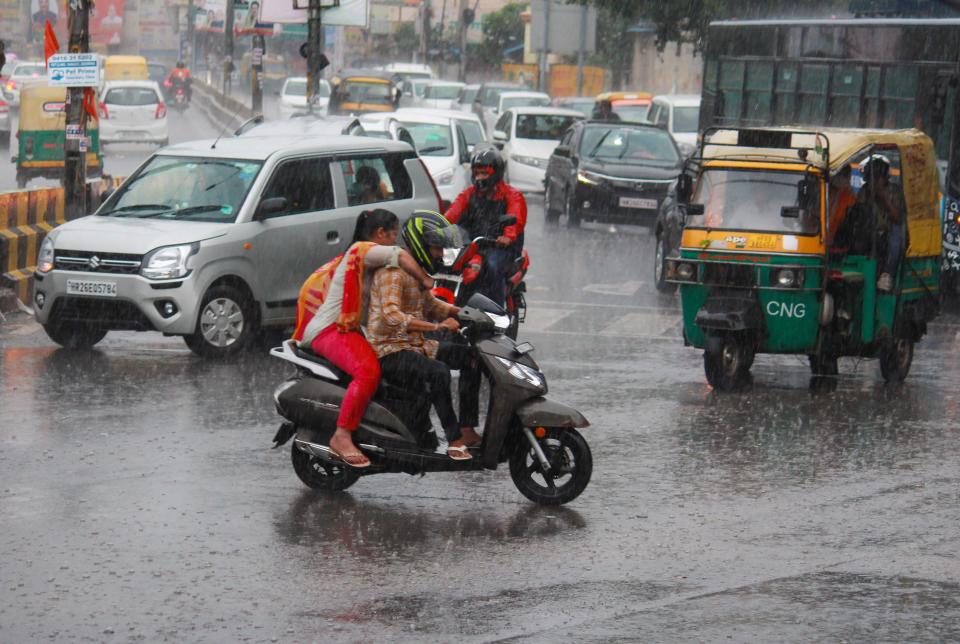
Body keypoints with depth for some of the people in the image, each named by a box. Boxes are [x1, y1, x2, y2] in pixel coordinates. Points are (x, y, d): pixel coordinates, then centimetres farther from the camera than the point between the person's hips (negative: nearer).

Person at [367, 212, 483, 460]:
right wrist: (437, 326, -36)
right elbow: (392, 315, -32)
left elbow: (429, 304, 29)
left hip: (415, 345, 10)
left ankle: (467, 429, 0)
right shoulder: (393, 270, -18)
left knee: (470, 355, 4)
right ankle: (454, 440, -27)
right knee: (438, 372, -33)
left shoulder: (417, 270, 14)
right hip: (389, 350, -10)